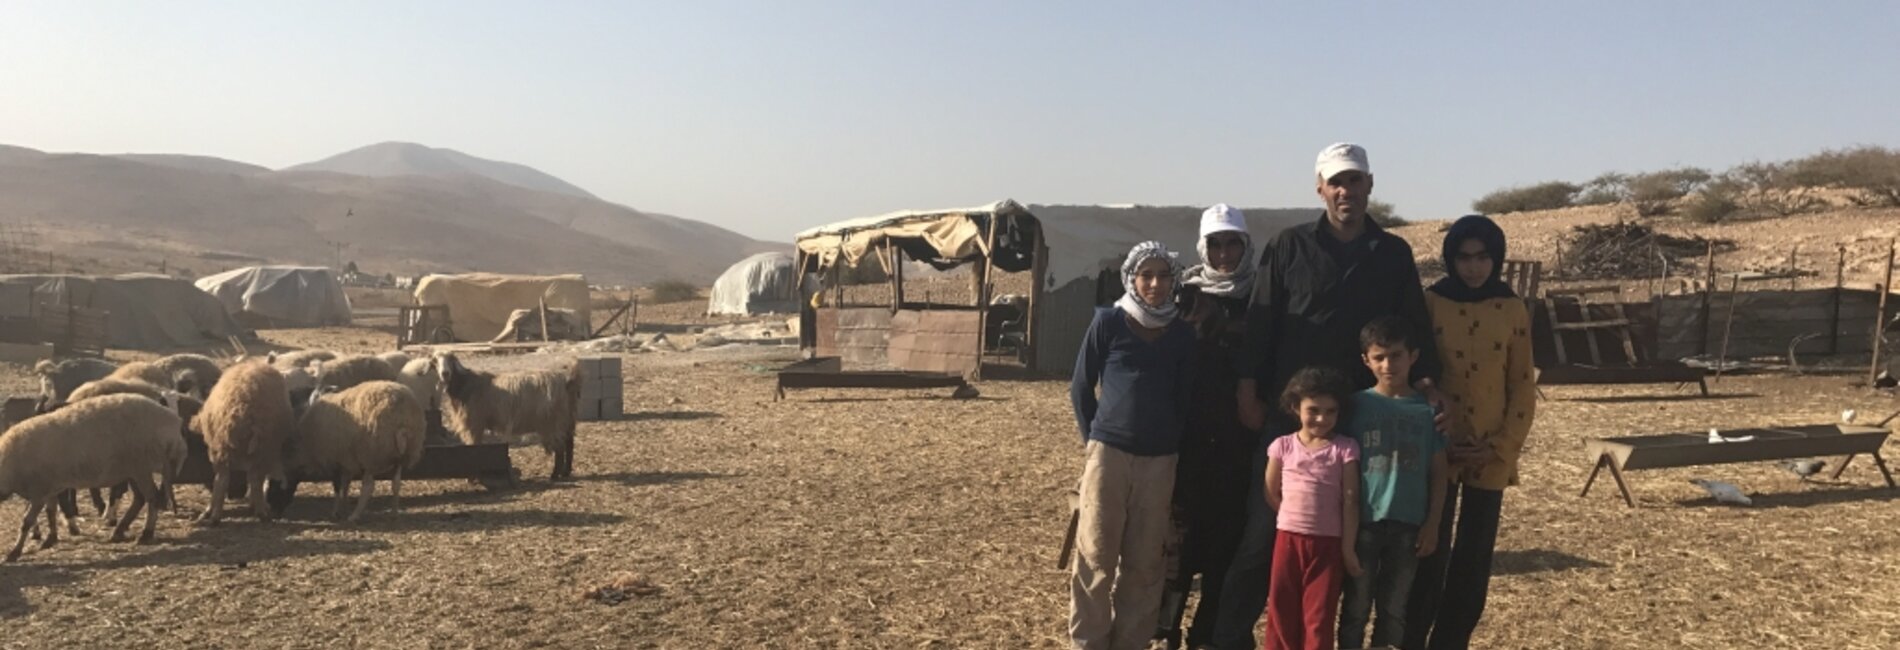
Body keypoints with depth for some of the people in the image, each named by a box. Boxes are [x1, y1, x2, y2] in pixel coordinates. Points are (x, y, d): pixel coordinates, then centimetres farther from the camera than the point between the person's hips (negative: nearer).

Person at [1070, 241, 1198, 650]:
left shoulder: (1183, 333, 5)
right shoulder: (1109, 322, -3)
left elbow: (1183, 397, 12)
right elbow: (1081, 388, 4)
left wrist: (1173, 444, 7)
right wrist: (1093, 438, 3)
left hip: (1159, 460, 3)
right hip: (1109, 453, -2)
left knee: (1144, 562, 8)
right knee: (1096, 556, 2)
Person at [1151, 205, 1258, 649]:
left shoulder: (1258, 296, 6)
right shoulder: (1187, 291, 4)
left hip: (1238, 435, 1)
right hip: (1190, 430, -1)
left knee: (1228, 533, 4)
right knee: (1182, 528, 0)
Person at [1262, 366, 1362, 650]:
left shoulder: (1345, 449, -3)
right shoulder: (1283, 446, 1)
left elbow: (1350, 500, -4)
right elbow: (1271, 493, 8)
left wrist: (1348, 547, -7)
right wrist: (1296, 516, 3)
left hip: (1327, 541, -2)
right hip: (1289, 538, 2)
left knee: (1320, 614, 1)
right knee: (1282, 610, 7)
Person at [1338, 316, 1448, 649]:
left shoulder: (1427, 409, 1)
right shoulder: (1357, 404, -2)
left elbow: (1438, 472, 5)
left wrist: (1432, 522, 1)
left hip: (1408, 523, 1)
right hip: (1363, 521, -1)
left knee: (1394, 608, 11)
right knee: (1356, 605, 7)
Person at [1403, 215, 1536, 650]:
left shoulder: (1512, 310, 2)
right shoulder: (1431, 304, -2)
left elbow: (1522, 388, 4)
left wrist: (1502, 447, -6)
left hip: (1491, 456, 2)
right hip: (1436, 450, -2)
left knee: (1474, 560, 6)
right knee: (1430, 555, -1)